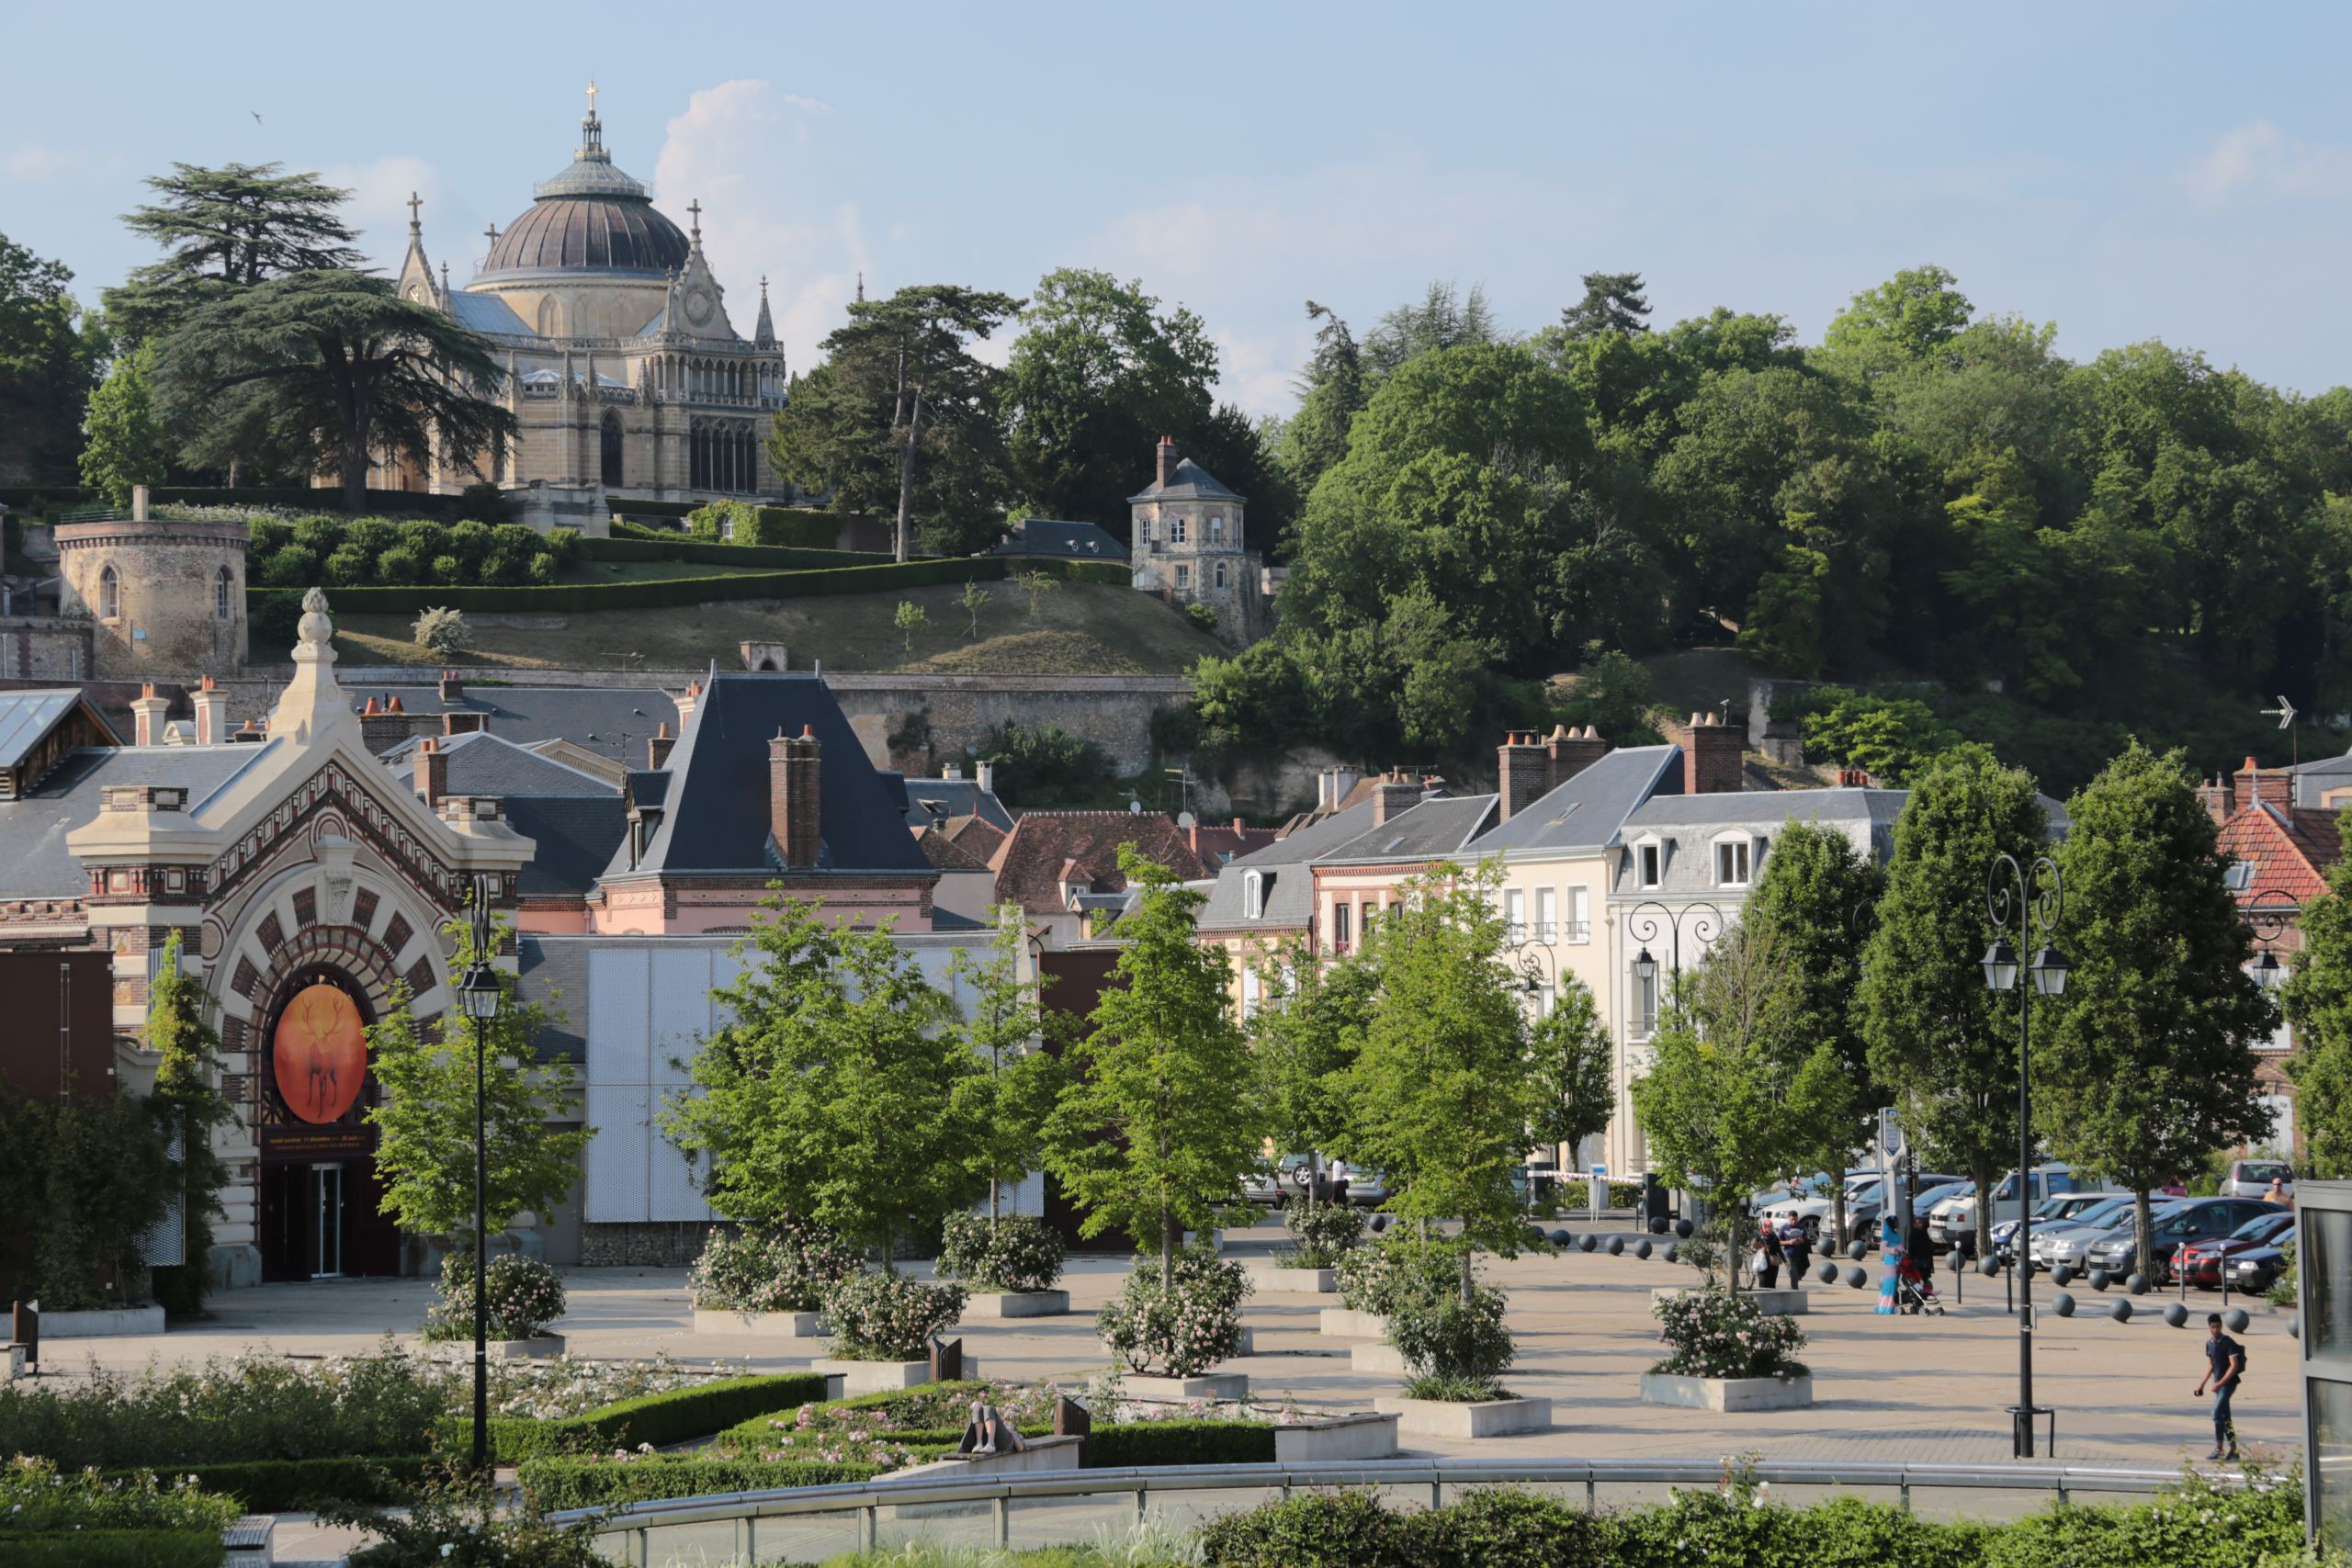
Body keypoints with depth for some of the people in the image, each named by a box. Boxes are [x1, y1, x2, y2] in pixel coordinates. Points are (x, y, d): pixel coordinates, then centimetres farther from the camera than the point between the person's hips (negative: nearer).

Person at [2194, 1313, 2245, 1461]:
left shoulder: (2228, 1343, -14)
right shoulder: (2210, 1343, 9)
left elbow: (2234, 1365, -18)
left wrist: (2221, 1382, -23)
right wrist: (2202, 1383, 14)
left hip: (2229, 1382, -8)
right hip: (2219, 1383, 8)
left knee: (2217, 1413, -16)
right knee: (2224, 1417, 10)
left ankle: (2219, 1449, -13)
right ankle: (2233, 1449, 16)